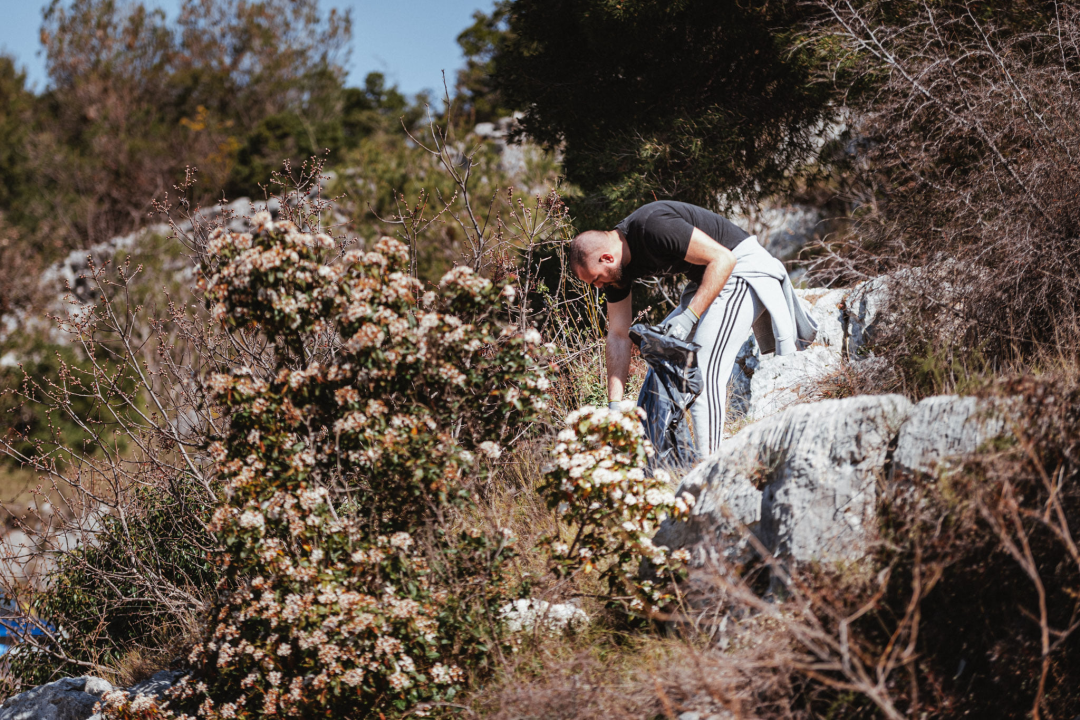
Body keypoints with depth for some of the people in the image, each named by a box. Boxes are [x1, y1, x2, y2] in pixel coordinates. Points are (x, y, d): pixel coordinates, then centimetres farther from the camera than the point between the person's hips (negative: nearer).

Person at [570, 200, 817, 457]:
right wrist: (615, 402, -1)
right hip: (707, 278, 10)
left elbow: (723, 259, -27)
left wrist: (690, 316, -31)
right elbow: (618, 335, 4)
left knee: (704, 372, -18)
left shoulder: (653, 226, -28)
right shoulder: (617, 267, 0)